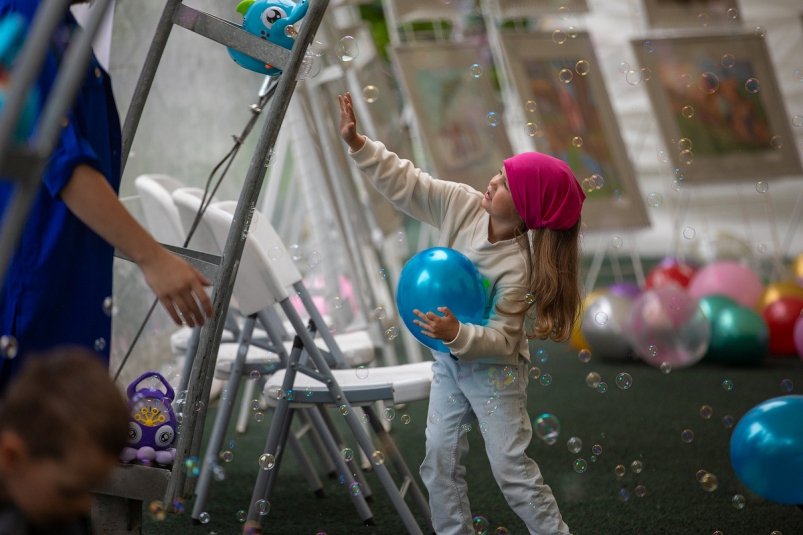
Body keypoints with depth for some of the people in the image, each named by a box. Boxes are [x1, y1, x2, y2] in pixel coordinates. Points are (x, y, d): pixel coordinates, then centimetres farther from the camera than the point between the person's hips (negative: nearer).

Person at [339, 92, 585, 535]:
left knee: (511, 468, -2)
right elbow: (404, 183, -10)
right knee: (440, 463, 9)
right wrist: (357, 144, -18)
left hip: (493, 369, -6)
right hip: (449, 361, 7)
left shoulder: (518, 267, -28)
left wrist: (457, 334, -42)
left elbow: (501, 340, -26)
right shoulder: (462, 206, -13)